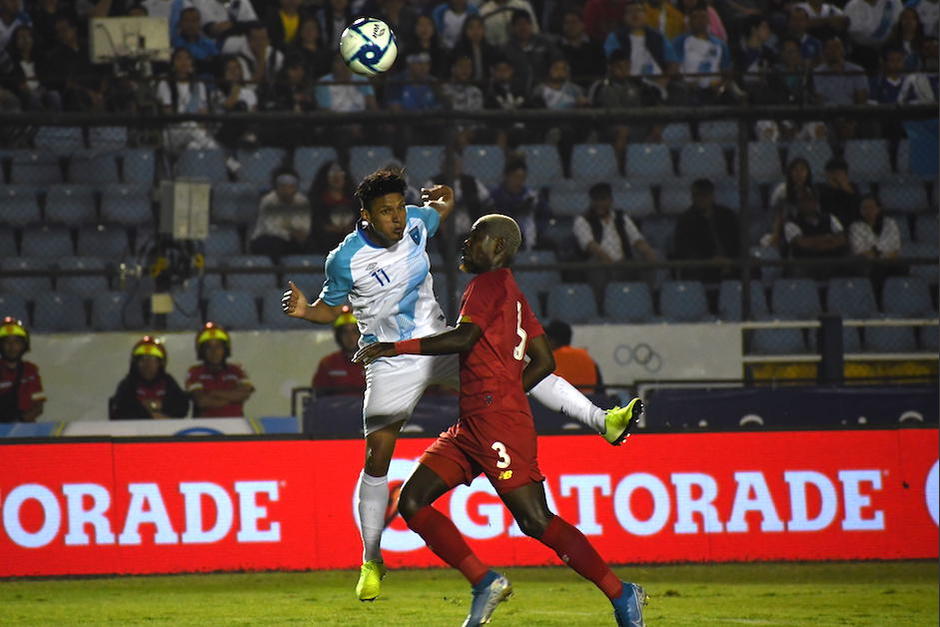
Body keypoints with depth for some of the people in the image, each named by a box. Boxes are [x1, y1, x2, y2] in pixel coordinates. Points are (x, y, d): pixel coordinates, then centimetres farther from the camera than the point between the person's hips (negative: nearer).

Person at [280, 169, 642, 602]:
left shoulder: (415, 222, -6)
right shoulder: (346, 260, -17)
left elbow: (438, 213, 19)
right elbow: (330, 308, -2)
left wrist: (444, 200, -4)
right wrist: (303, 310, -24)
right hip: (390, 363, -4)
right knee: (377, 459, -3)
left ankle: (603, 421, -7)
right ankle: (371, 562, 10)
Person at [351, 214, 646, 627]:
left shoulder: (491, 283, -5)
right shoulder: (512, 294, 23)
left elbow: (465, 337, -20)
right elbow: (544, 361, 23)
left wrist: (396, 348, -17)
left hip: (497, 422, -10)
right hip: (471, 426, 10)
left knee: (536, 522, -13)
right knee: (412, 502, 2)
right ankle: (485, 583, -1)